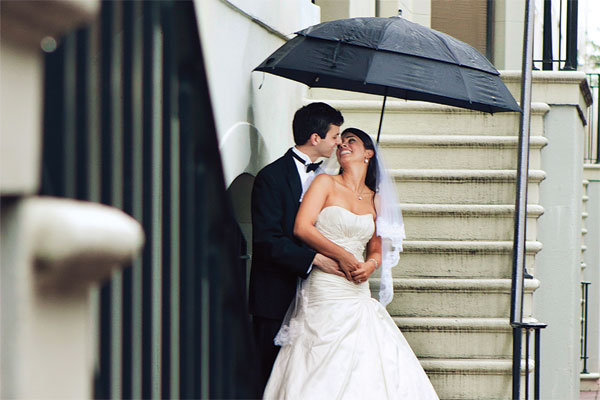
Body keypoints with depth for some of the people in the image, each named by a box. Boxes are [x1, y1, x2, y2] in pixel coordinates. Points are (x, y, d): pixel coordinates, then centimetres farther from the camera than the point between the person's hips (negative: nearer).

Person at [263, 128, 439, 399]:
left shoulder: (375, 200, 14)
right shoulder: (325, 184, 3)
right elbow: (302, 228, -8)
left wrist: (371, 265, -6)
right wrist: (342, 256, -11)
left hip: (358, 294, 4)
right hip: (323, 290, -4)